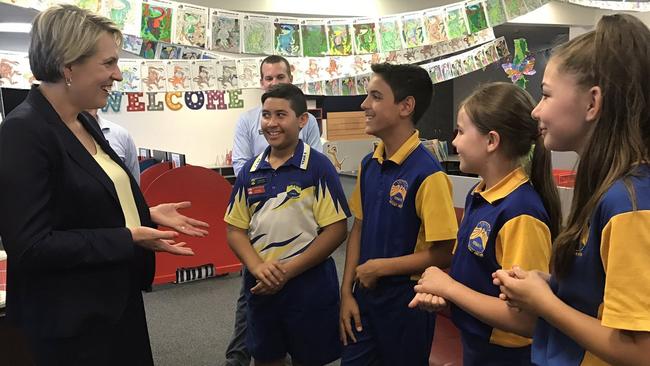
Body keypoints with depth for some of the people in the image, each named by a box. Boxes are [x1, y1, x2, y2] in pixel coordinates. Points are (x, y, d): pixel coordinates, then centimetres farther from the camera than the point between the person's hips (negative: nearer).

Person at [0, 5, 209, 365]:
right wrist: (128, 239, -25)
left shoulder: (83, 123, 7)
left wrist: (148, 215, 4)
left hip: (116, 302, 9)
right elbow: (30, 247, -24)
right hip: (69, 320, -9)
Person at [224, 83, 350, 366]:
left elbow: (336, 230, -12)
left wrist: (287, 271, -16)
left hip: (309, 285, -4)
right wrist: (258, 267, -13)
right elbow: (235, 229, 5)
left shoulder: (318, 167, -9)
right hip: (260, 287, 4)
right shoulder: (250, 170, 4)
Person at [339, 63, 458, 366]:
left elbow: (443, 254, -19)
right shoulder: (368, 165, 1)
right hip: (365, 295, 6)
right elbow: (358, 229, 7)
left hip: (406, 300, -6)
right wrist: (347, 292, 3)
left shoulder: (427, 173, -20)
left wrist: (378, 267, -13)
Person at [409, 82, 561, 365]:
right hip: (473, 343, 7)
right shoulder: (476, 196, 0)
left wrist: (447, 286, -19)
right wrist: (435, 291, -8)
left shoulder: (521, 212, -26)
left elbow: (521, 315, -27)